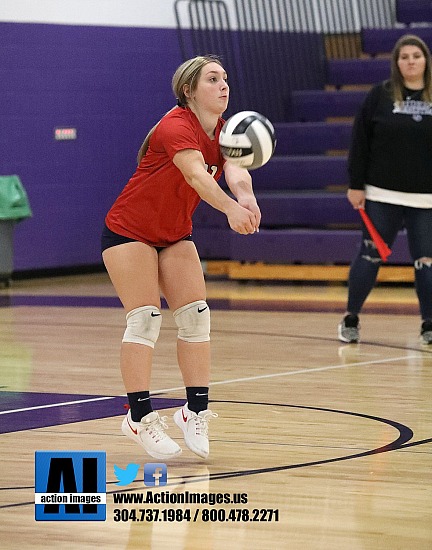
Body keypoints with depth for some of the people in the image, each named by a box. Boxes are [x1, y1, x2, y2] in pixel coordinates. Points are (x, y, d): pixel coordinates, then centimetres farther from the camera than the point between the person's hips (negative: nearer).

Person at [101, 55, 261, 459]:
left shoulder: (224, 131, -4)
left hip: (175, 235, 7)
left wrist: (246, 197, -49)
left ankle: (195, 412, 4)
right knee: (145, 319, -13)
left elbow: (235, 170, -25)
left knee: (195, 316, -2)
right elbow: (196, 174, -46)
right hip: (128, 231, -7)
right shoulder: (176, 127, -26)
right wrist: (229, 208, -64)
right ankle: (139, 418, -8)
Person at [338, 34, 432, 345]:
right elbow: (360, 142, 0)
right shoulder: (380, 96, 0)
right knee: (371, 256, 3)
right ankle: (351, 320, 15)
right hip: (383, 195, -1)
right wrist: (356, 185, -4)